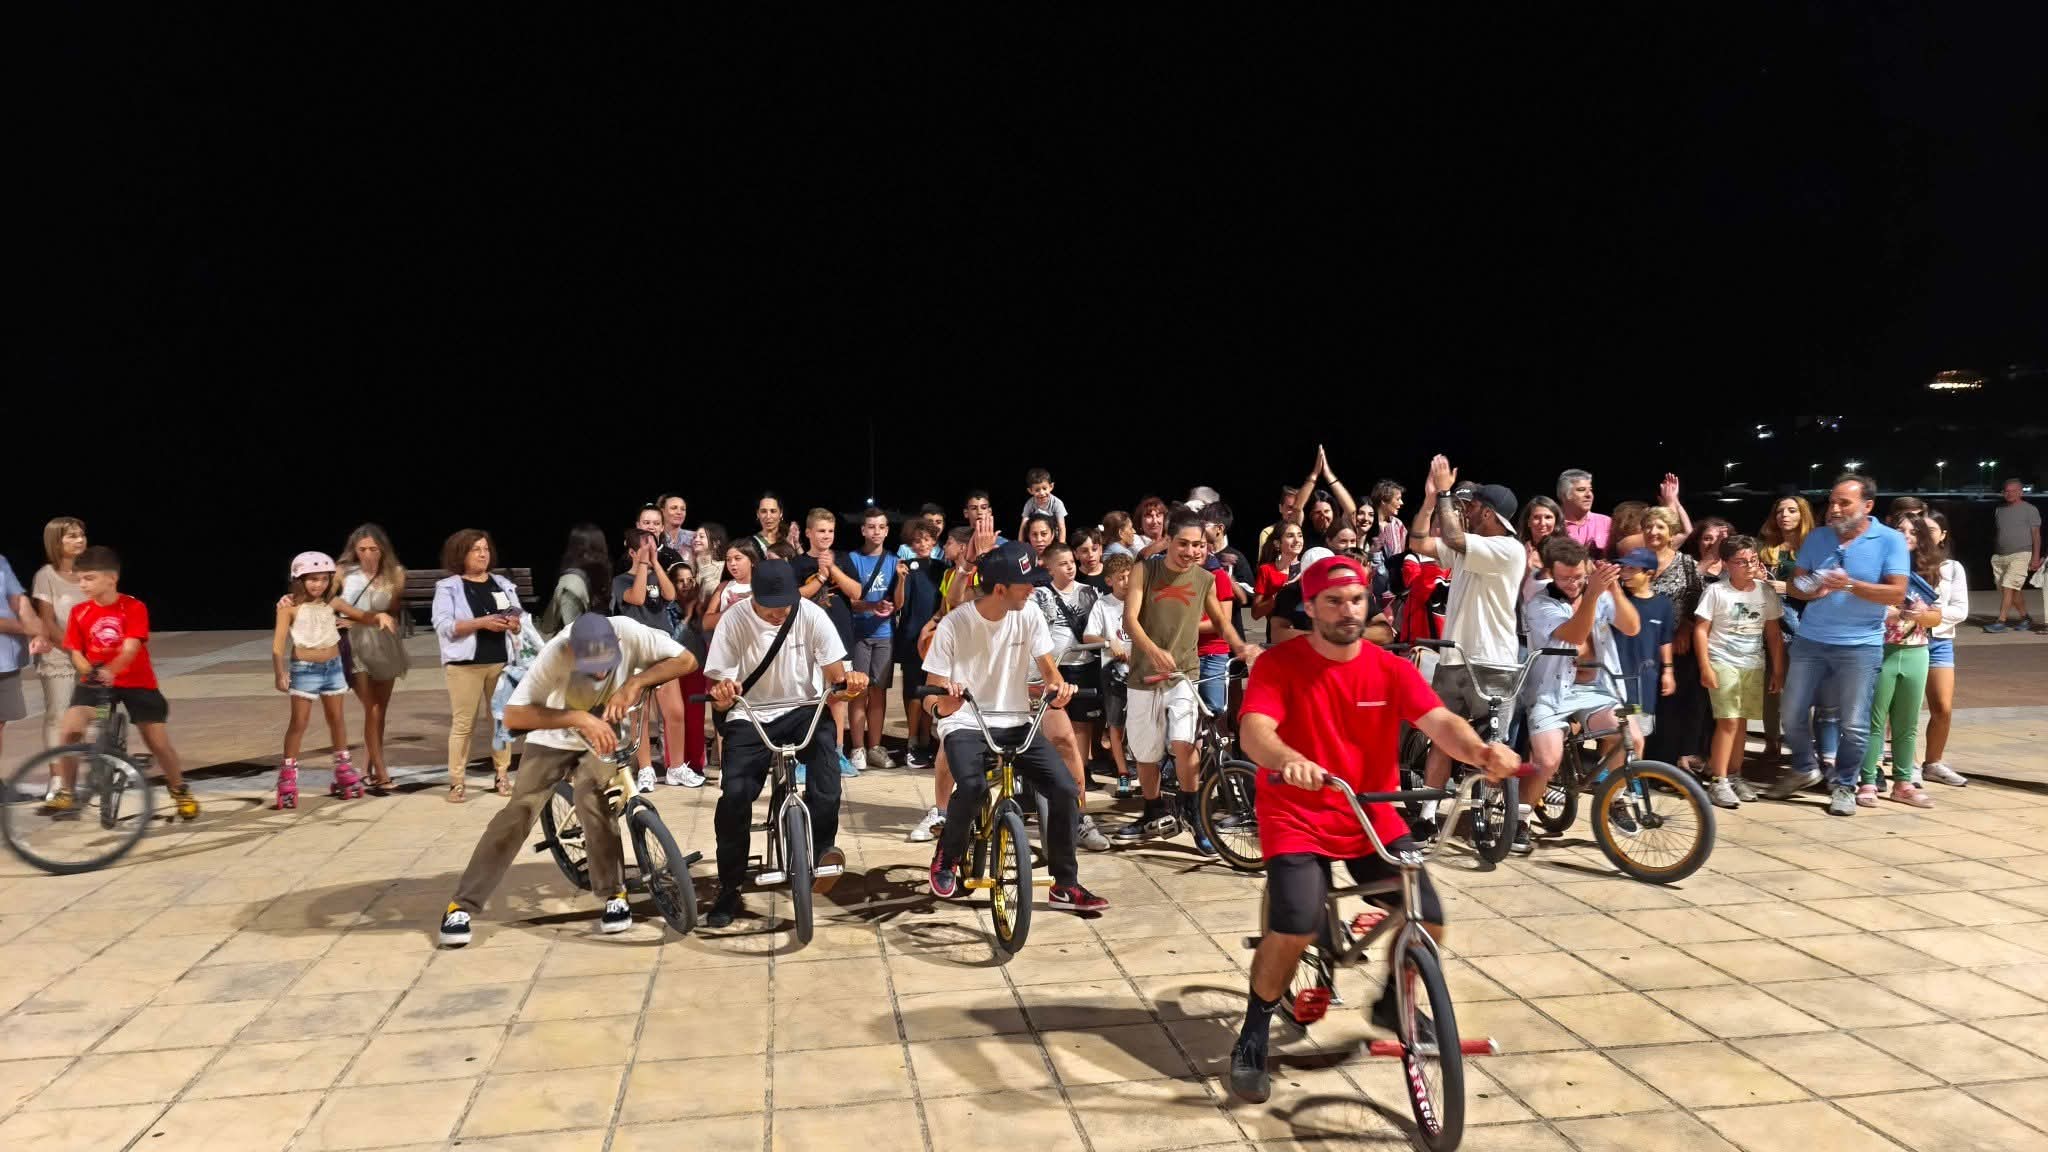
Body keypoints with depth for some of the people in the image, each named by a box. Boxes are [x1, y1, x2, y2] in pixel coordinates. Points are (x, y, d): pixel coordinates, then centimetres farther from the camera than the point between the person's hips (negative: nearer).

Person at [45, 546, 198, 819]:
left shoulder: (134, 608, -12)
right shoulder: (79, 612, -1)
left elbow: (131, 648, -22)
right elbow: (76, 652, 0)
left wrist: (110, 670, -40)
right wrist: (87, 670, -22)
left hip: (137, 683, -2)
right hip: (94, 682, 3)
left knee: (159, 744, -1)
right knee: (70, 730, -20)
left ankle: (181, 792, 22)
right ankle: (65, 792, -2)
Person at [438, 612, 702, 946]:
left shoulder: (628, 632, -30)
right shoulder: (556, 654, -34)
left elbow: (686, 659, -24)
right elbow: (513, 715, -36)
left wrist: (635, 683, -36)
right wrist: (580, 718, -45)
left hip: (605, 736, 1)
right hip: (555, 738, 0)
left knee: (592, 796, -25)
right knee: (519, 810, -13)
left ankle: (615, 894, -8)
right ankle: (461, 906, -2)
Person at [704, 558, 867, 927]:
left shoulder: (811, 615, -11)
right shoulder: (734, 620, -11)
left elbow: (835, 674, -9)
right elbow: (718, 683, -10)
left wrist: (848, 680, -34)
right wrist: (722, 694, -35)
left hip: (802, 711, 0)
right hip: (749, 719, 0)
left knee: (825, 748, -34)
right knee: (734, 794, -20)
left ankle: (821, 846, -22)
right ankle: (728, 889, -1)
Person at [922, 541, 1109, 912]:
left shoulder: (1029, 617, -5)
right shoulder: (954, 625, -14)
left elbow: (1048, 668, 4)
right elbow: (931, 697, -12)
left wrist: (1058, 686, -22)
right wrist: (942, 705, -37)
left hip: (1016, 723, 4)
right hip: (965, 725, -3)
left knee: (1065, 789, -16)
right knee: (972, 786, -33)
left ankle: (1065, 886, 2)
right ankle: (947, 859, -1)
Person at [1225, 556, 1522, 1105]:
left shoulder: (1392, 670, -2)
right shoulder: (1278, 664, -11)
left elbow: (1439, 722, -15)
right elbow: (1254, 729, -26)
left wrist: (1482, 750, -37)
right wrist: (1287, 759, -49)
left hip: (1373, 819, 4)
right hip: (1298, 819, -4)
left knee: (1428, 922, -8)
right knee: (1294, 930, -22)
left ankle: (1392, 1003, 25)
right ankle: (1252, 1039, 3)